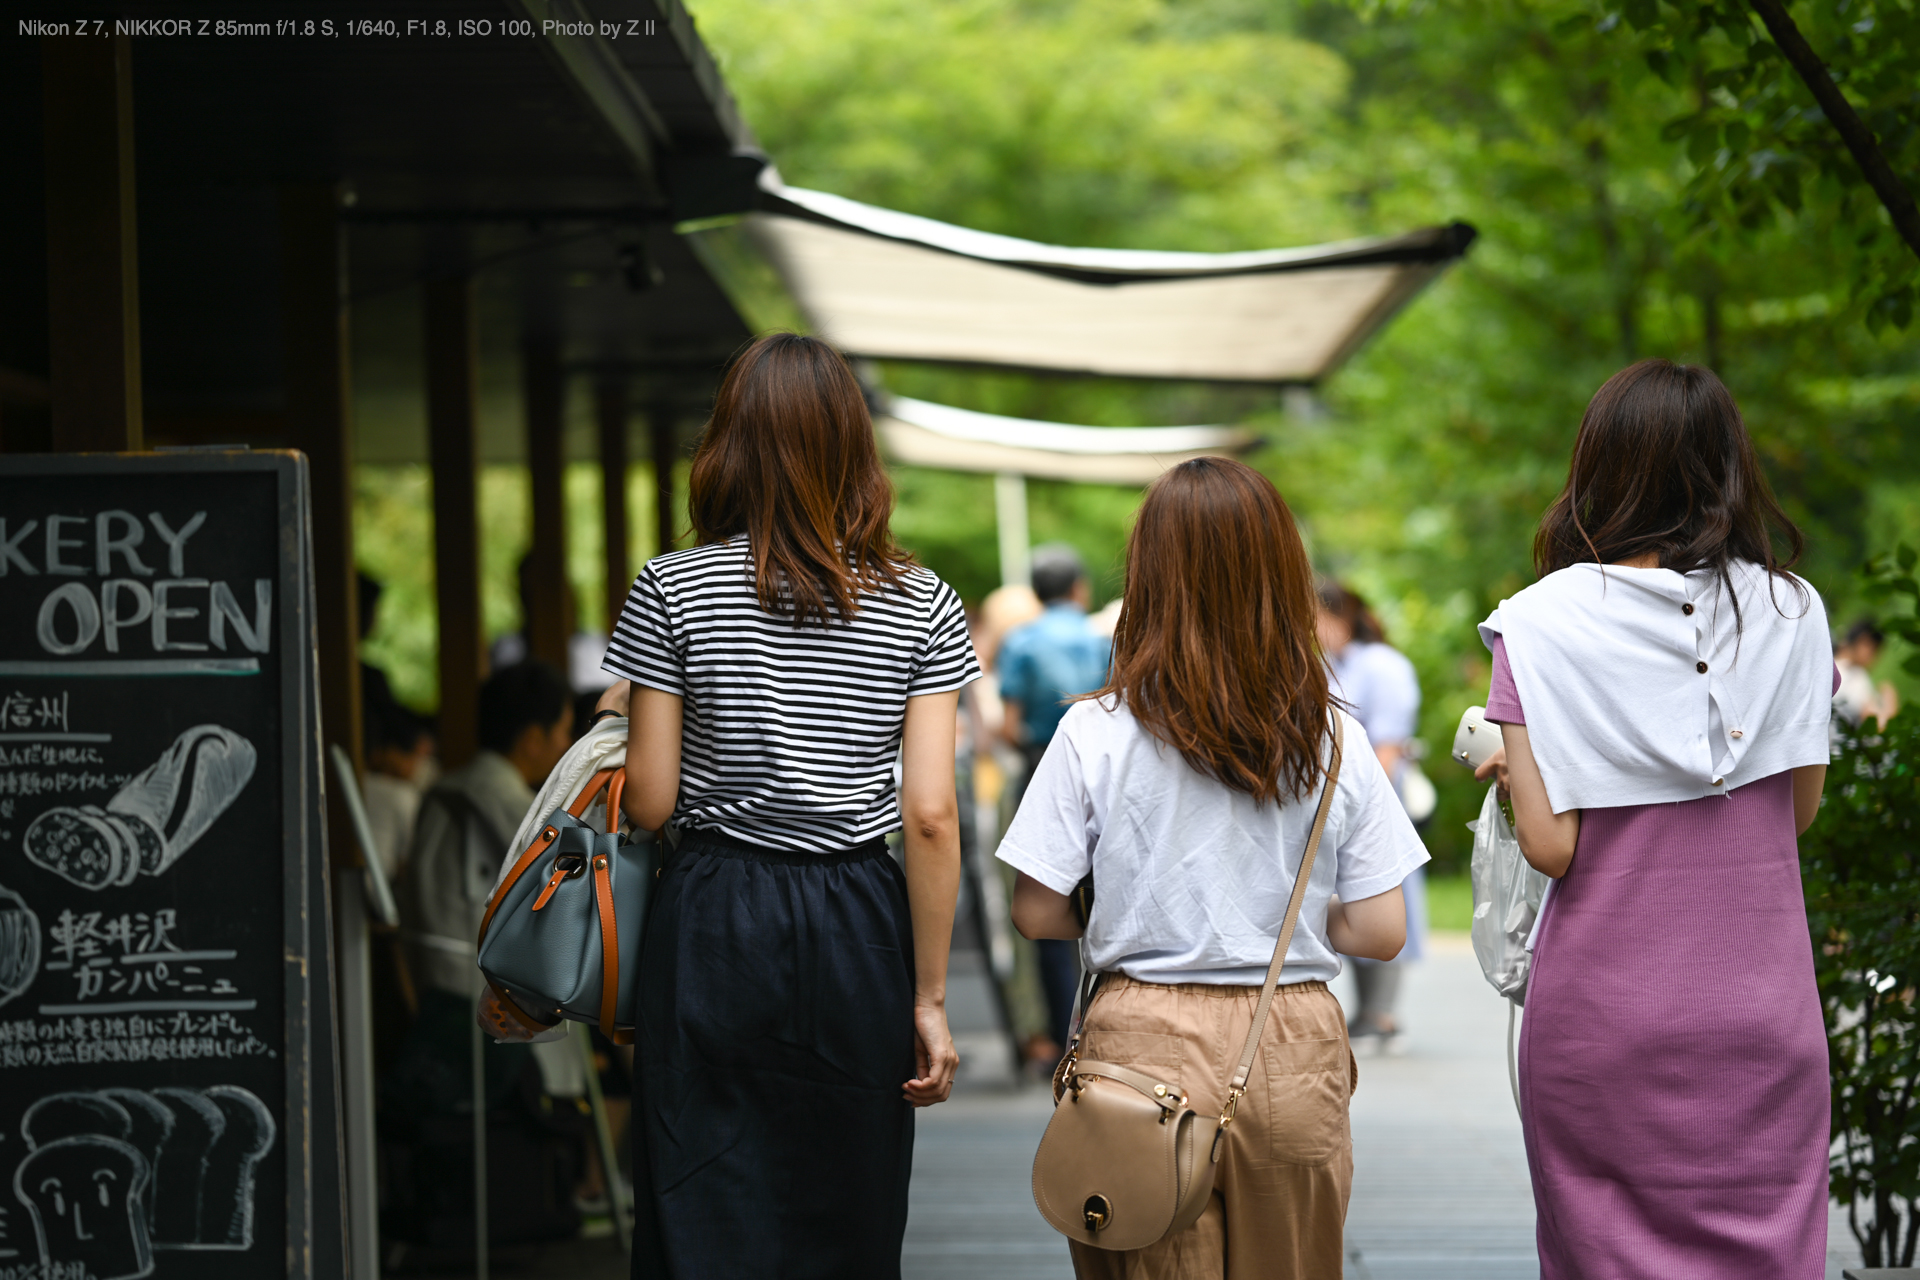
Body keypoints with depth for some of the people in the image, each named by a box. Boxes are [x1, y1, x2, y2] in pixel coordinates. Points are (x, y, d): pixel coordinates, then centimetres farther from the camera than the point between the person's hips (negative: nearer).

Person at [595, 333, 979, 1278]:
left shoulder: (673, 589, -3)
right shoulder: (921, 606, 1)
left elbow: (650, 803, -4)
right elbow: (929, 816, -4)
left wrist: (621, 718, 17)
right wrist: (929, 997, 0)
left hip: (711, 925, -1)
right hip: (858, 933, 2)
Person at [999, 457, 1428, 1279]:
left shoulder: (1095, 734, -8)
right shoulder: (1334, 741, -2)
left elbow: (1036, 914, -4)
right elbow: (1380, 932, -1)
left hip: (1146, 1048, -2)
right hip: (1294, 1057, 2)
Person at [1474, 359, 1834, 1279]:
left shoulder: (1540, 624, -8)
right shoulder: (1789, 611, -1)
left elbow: (1551, 845, -11)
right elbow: (1799, 809, 7)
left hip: (1602, 1017, -1)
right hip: (1759, 1015, 1)